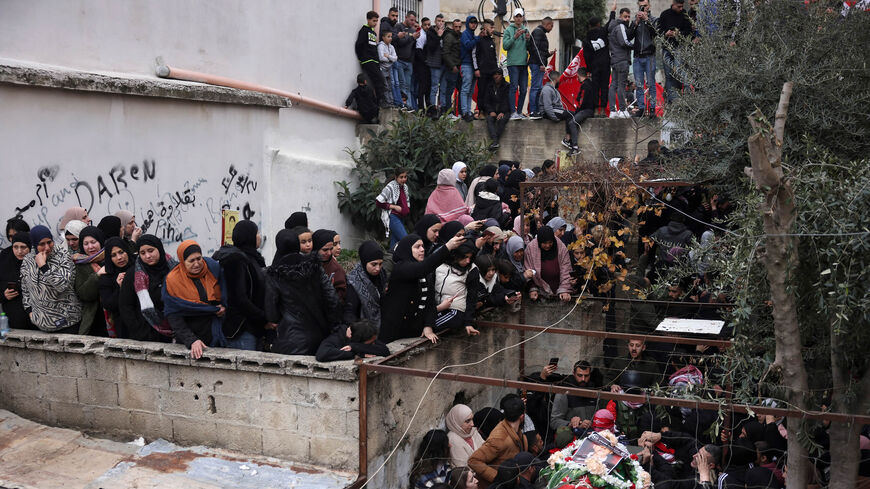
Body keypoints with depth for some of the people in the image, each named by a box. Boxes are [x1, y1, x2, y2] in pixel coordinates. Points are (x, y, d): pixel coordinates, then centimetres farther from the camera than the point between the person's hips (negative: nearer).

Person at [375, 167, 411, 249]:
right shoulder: (390, 187, -11)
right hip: (392, 217, -8)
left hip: (400, 217, 8)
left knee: (395, 241, 9)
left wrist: (407, 208, 10)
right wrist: (394, 207, -16)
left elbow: (407, 201, 31)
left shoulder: (405, 187, 13)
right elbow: (378, 202, -15)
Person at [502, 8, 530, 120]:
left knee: (523, 88, 4)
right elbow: (505, 46, -7)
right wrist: (515, 37, -17)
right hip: (513, 63, -5)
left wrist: (528, 40, -3)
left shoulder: (526, 30, 15)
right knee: (514, 87, -12)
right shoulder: (508, 30, 2)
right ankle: (513, 112, -13)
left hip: (524, 63, 5)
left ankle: (520, 112, 11)